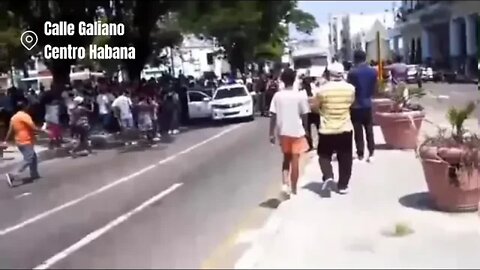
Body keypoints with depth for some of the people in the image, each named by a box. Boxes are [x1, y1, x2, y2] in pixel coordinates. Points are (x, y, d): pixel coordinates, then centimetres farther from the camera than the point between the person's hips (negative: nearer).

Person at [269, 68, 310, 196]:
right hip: (297, 132, -3)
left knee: (286, 158, 20)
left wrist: (271, 134, 3)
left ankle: (284, 184, 5)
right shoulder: (300, 96, -7)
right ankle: (293, 190, 10)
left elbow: (273, 116, -3)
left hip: (283, 132, 3)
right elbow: (304, 116, -4)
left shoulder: (277, 95, -3)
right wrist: (306, 130, 10)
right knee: (295, 161, 4)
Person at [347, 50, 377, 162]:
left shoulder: (352, 72, -13)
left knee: (358, 131, 3)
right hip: (368, 104, 4)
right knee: (369, 129, 10)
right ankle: (371, 154, 9)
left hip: (356, 105, -4)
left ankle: (360, 154, 7)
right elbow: (375, 87, 8)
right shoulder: (373, 71, 1)